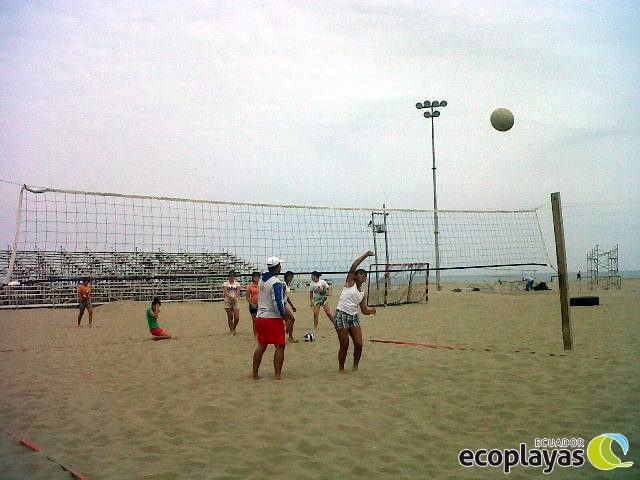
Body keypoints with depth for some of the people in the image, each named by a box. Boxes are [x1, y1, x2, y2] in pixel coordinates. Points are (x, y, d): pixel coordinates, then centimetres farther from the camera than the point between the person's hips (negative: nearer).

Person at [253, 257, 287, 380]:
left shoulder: (261, 281, 9)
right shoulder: (276, 282, -15)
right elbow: (277, 303, -20)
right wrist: (284, 315, -7)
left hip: (260, 317, 7)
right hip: (274, 318, -7)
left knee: (261, 346, 14)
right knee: (280, 347, 1)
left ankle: (255, 374, 18)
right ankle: (278, 375, 1)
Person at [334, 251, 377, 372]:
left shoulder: (363, 294, 16)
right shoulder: (350, 282, 2)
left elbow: (364, 310, 14)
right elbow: (353, 267, -10)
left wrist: (371, 311, -8)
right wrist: (365, 255, -11)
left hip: (354, 317, 6)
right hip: (341, 315, -6)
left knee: (359, 345, -2)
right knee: (344, 346, -4)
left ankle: (355, 366, 18)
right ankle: (341, 369, 13)